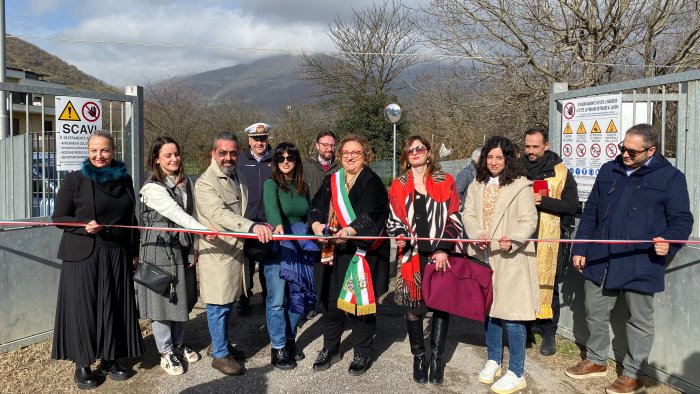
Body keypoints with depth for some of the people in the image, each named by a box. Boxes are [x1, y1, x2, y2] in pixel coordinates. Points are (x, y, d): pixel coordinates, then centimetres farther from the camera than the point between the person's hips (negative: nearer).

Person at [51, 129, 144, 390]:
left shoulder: (124, 179, 7)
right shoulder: (75, 180, -4)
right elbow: (59, 217, -2)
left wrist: (134, 251, 13)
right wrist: (84, 227, -19)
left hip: (118, 256, 4)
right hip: (83, 256, -3)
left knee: (114, 306, 8)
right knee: (83, 307, 1)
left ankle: (109, 359, 23)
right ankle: (82, 364, 15)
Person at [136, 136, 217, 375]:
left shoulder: (185, 183, 9)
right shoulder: (152, 187, -13)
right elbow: (176, 214, -26)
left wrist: (193, 247, 5)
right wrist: (204, 230, -38)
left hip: (183, 249, 6)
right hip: (159, 250, -6)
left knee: (182, 299, 15)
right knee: (163, 300, 4)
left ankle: (178, 345, 32)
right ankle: (166, 352, 18)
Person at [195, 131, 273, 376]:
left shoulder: (238, 176, 9)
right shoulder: (205, 183, -17)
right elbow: (220, 215, -33)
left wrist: (260, 227, 10)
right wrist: (252, 227, -45)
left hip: (237, 249, 8)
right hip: (216, 252, -8)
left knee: (228, 302, 19)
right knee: (218, 305, 3)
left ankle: (221, 343, 36)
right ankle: (220, 354, 17)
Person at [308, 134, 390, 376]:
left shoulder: (372, 183, -5)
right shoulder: (331, 181, 13)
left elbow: (372, 215, -18)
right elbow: (316, 206, 5)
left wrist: (350, 231, -33)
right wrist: (317, 225, -16)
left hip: (362, 252, -5)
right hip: (335, 252, 5)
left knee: (360, 301, 2)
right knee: (330, 300, 11)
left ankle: (361, 354, 20)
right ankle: (330, 349, 29)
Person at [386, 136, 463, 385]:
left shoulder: (445, 182, 5)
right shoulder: (398, 185, 10)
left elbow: (454, 217, 1)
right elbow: (394, 218, 12)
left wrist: (444, 249, -9)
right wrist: (399, 236, -9)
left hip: (440, 254, -1)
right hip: (412, 255, 1)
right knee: (412, 307, 4)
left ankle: (436, 358, 18)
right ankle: (419, 357, 22)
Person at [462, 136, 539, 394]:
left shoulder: (521, 186, -7)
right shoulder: (476, 185, 11)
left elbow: (529, 221, -11)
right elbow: (468, 214, 4)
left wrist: (513, 240, -29)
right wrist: (477, 234, -16)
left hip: (510, 260, -6)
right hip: (484, 258, 6)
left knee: (511, 316, -4)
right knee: (489, 309, 17)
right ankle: (493, 360, 35)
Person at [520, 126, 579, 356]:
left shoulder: (561, 173, 3)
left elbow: (571, 206, -3)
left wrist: (542, 201, -15)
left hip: (549, 240, -2)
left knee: (548, 285, 2)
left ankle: (549, 334, 16)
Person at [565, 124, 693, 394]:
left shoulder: (670, 177, -4)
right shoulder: (608, 171, 8)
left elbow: (682, 219, -4)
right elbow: (590, 212, 11)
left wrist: (670, 241, -24)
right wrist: (580, 248, 8)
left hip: (640, 265, -4)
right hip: (599, 260, 5)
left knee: (639, 321, 10)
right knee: (595, 313, 16)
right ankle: (596, 361, 36)